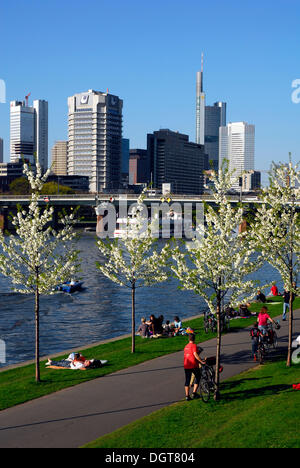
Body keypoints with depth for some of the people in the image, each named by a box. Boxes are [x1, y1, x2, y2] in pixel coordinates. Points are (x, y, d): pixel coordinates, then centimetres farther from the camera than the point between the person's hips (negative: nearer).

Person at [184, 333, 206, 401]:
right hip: (194, 365, -6)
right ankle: (194, 393, 5)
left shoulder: (186, 347, 15)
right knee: (198, 377, 12)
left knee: (187, 380, 10)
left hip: (186, 366, 6)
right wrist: (201, 361, -19)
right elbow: (195, 354, -22)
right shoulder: (194, 345, -8)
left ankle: (187, 396, 9)